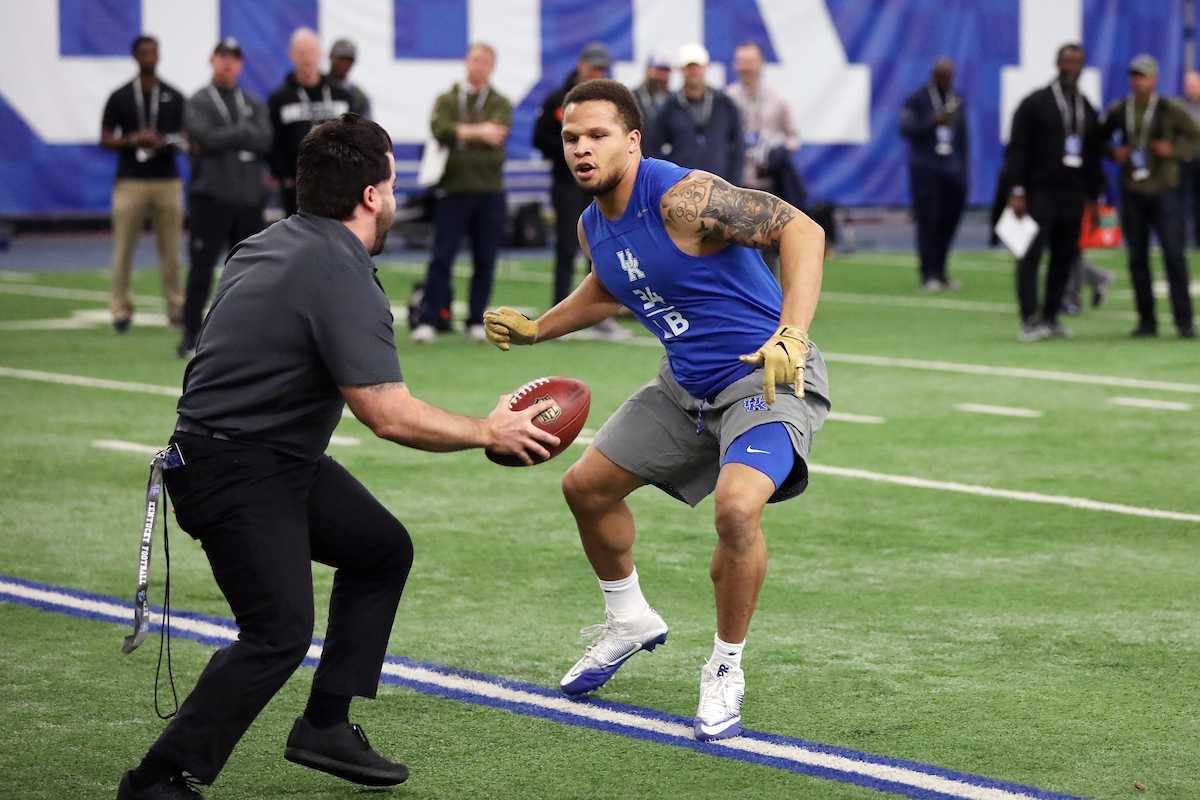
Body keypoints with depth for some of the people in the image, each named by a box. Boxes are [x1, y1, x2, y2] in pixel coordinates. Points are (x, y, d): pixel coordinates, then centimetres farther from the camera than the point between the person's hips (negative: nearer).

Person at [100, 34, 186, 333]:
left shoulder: (174, 97, 8)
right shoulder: (120, 98, 4)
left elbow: (184, 138, 9)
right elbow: (105, 140, 4)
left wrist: (165, 143, -12)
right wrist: (134, 140, -13)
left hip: (167, 181, 1)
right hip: (130, 182, -1)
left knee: (170, 249, 2)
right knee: (123, 250, -3)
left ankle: (176, 309, 8)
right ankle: (121, 311, 3)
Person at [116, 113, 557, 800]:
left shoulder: (274, 242, 8)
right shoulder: (344, 279, -22)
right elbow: (391, 415, -25)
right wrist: (489, 433, -12)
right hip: (235, 474, -11)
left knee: (384, 548, 17)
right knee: (281, 632, -16)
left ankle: (325, 726, 20)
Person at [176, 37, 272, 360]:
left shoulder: (254, 104, 15)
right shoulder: (198, 103, 3)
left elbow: (265, 143, -1)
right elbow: (207, 139, -13)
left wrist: (225, 139, -9)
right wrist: (245, 132, -5)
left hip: (249, 198, 4)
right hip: (211, 197, -4)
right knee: (201, 267, -4)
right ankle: (191, 336, -1)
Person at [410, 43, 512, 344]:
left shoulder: (500, 104, 9)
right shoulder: (446, 101, 7)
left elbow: (498, 133, -12)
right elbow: (440, 130, -13)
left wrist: (460, 132, -15)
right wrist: (478, 132, -17)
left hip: (489, 192, 1)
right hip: (453, 190, -1)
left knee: (485, 260, 4)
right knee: (442, 257, -6)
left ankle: (476, 322, 12)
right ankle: (429, 321, -5)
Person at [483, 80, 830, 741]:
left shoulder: (682, 197, -24)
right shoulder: (593, 227, 3)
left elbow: (801, 230, -29)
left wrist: (791, 335, -39)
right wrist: (535, 329, 19)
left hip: (765, 378, -9)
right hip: (687, 383, 9)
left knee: (737, 504, -32)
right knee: (586, 486, 13)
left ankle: (726, 672, -9)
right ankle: (630, 621, 39)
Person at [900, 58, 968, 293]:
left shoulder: (957, 99, 14)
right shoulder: (917, 100, -1)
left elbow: (962, 135, 18)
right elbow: (906, 129, -10)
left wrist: (964, 166, 15)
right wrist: (933, 122, -20)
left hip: (952, 170, 5)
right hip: (926, 170, -5)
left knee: (949, 221, 3)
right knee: (928, 222, -8)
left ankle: (940, 273, 12)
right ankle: (928, 276, -6)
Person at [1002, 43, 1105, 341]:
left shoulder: (1087, 109, 15)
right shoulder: (1035, 104, 0)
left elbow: (1093, 156, 20)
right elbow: (1017, 149, -5)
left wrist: (1094, 196, 15)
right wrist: (1017, 191, -13)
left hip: (1073, 194, 5)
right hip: (1040, 192, -5)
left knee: (1064, 258, 4)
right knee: (1031, 255, -9)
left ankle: (1051, 317, 11)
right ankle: (1030, 320, -8)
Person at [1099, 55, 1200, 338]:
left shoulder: (1170, 110, -1)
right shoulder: (1118, 111, 6)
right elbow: (1098, 139, 16)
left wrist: (1174, 150, -15)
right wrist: (1113, 152, -4)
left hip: (1164, 190, -3)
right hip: (1132, 194, 3)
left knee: (1174, 255, -8)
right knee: (1137, 259, 5)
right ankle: (1146, 320, 12)